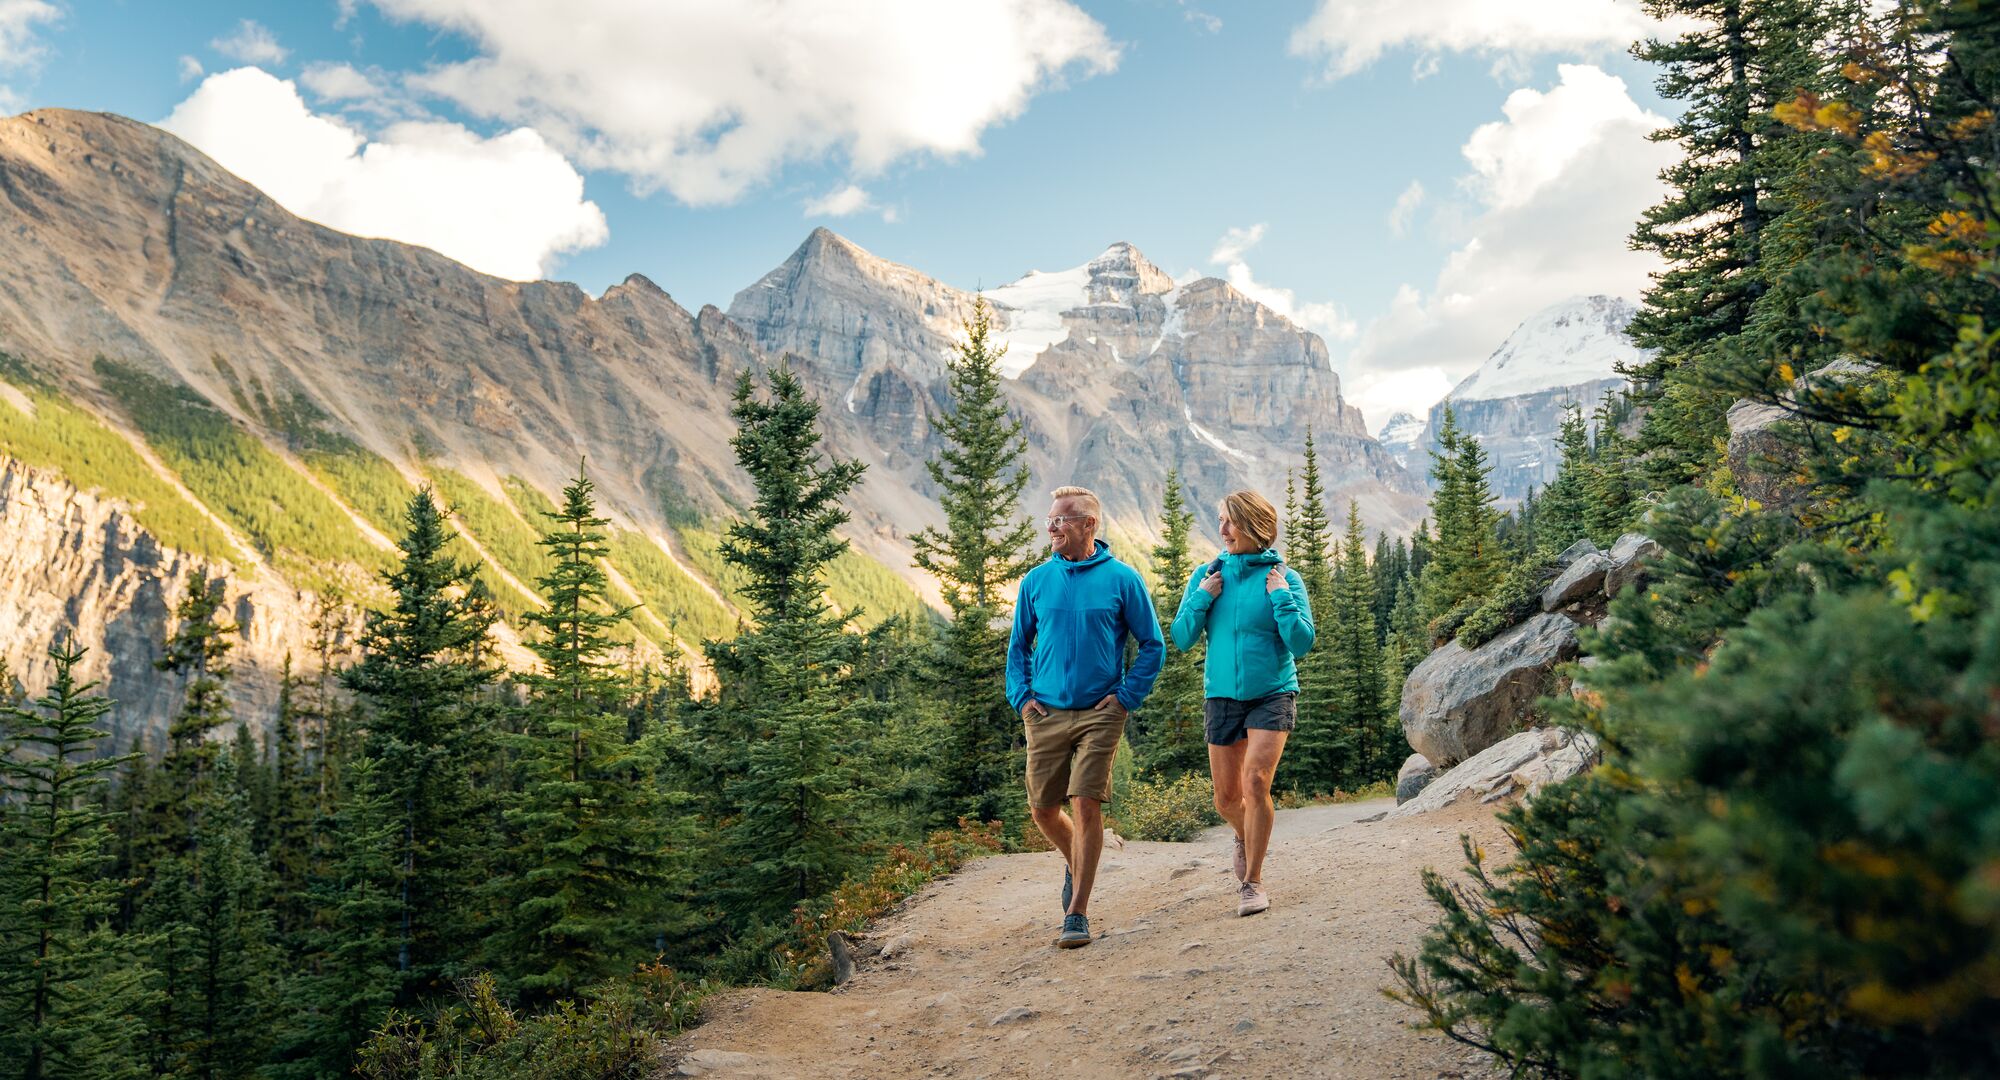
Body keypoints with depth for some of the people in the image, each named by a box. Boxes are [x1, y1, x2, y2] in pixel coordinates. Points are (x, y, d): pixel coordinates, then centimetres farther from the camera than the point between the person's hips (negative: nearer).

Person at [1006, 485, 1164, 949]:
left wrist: (1126, 696, -5)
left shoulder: (1121, 579, -3)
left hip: (1099, 714, -3)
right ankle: (1075, 863, 39)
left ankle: (1076, 913, -1)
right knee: (1042, 810, 8)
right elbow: (1018, 645, 16)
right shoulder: (1036, 580, 6)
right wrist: (1020, 696, 4)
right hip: (1046, 714, 4)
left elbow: (1153, 646, 3)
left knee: (1087, 805, -10)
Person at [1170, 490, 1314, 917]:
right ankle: (1245, 839, 45)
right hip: (1222, 695, 3)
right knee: (1226, 797, 10)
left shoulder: (1284, 577, -5)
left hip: (1272, 694, -3)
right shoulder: (1208, 574, 3)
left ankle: (1252, 881, -2)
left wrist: (1281, 596, -16)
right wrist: (1201, 598, -10)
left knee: (1255, 782, -17)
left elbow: (1301, 644, -9)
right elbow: (1182, 639, 2)